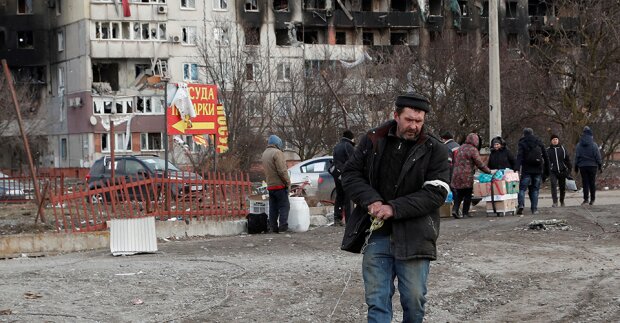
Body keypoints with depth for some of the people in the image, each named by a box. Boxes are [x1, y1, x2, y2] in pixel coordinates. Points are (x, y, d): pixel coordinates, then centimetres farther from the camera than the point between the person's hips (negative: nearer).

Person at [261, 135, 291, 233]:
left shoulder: (264, 153, 15)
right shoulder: (277, 152, -13)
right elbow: (282, 170, -18)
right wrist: (287, 182, -9)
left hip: (270, 185, 8)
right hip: (280, 185, -8)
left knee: (273, 208, 10)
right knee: (284, 206, -3)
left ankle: (273, 227, 9)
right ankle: (283, 227, -8)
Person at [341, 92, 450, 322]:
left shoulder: (435, 150, -3)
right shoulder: (372, 141, 5)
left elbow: (436, 193, -10)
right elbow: (350, 174, 9)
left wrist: (394, 208, -18)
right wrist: (371, 201, -10)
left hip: (414, 237, -2)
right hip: (376, 234, 2)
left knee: (414, 301, 4)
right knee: (377, 301, 1)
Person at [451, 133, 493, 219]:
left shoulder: (460, 148, 14)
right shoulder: (473, 150, -9)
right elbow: (480, 164, -10)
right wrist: (489, 171, -1)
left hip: (456, 174, 6)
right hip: (467, 175, -6)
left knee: (459, 193, 12)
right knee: (468, 194, 5)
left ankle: (455, 209, -5)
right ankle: (465, 212, 7)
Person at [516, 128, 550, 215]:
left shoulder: (522, 143, 1)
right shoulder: (539, 142, 12)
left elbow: (519, 156, -12)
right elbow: (546, 157, 13)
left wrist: (517, 169, -19)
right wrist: (546, 171, 17)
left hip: (526, 170, -3)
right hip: (538, 171, 3)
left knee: (522, 188, -1)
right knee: (535, 189, 9)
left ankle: (521, 204, -21)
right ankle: (534, 208, 3)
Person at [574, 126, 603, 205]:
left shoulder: (579, 145, 1)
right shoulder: (594, 145, -6)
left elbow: (576, 157, 6)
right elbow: (598, 157, -4)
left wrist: (576, 167, 13)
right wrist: (600, 166, 3)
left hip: (582, 166, 1)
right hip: (592, 166, -1)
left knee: (585, 183, 4)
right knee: (592, 183, 6)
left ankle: (586, 198, -2)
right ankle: (592, 199, 10)